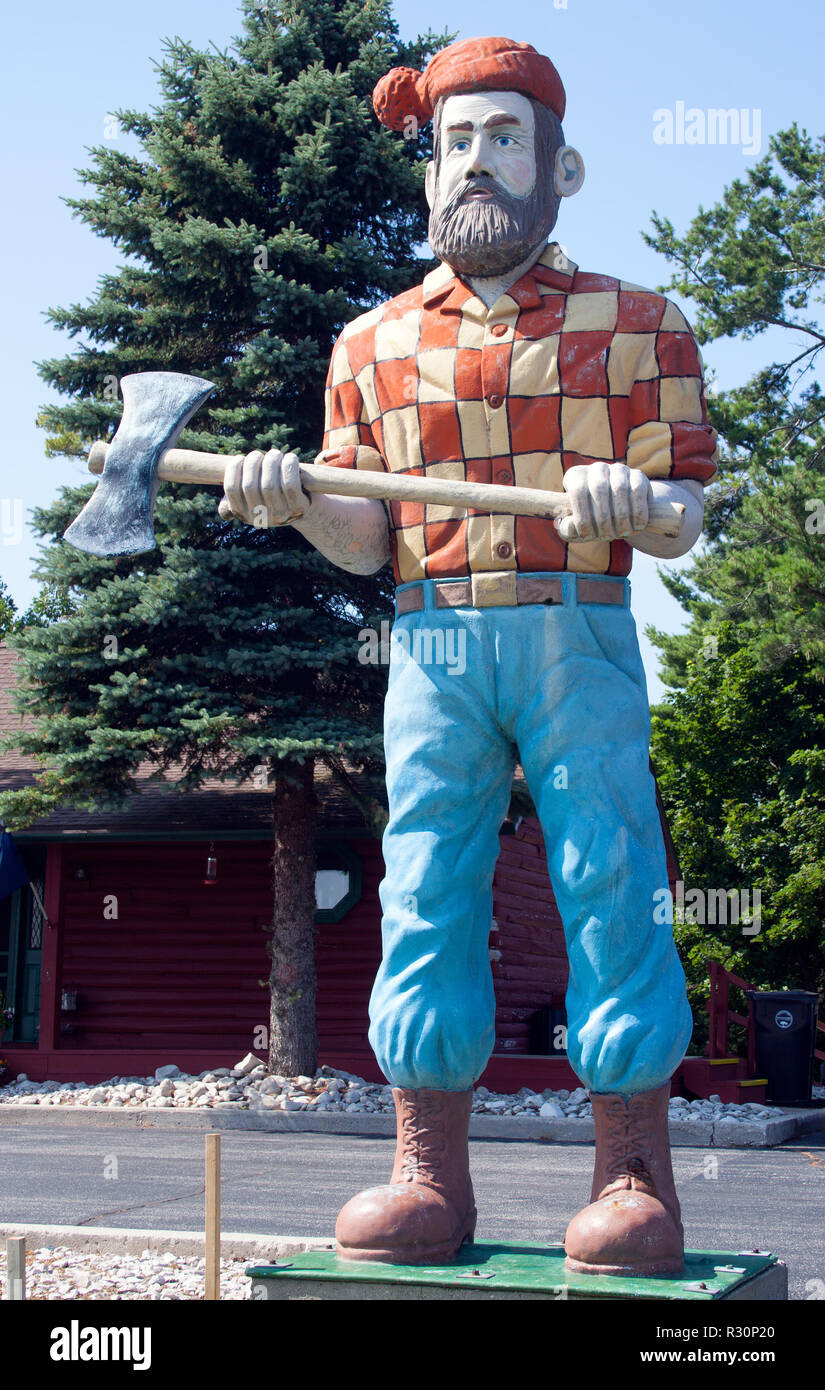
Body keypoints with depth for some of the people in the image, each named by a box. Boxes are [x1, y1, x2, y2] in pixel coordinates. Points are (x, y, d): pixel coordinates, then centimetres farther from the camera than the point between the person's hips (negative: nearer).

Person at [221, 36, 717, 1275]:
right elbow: (368, 540, 13)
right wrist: (297, 504, -8)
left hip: (580, 640, -2)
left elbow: (682, 520, 4)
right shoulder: (376, 343, 17)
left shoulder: (635, 324, 10)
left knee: (609, 892, -6)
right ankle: (429, 1177, 3)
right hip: (435, 643, 2)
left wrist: (629, 501, -19)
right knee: (425, 898, -2)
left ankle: (634, 1180, 1)